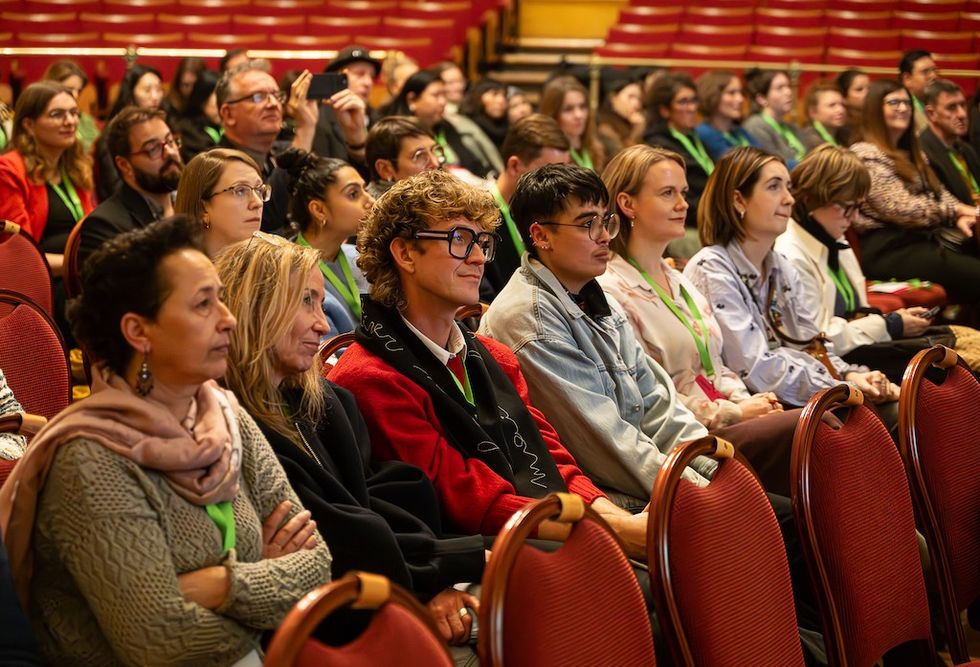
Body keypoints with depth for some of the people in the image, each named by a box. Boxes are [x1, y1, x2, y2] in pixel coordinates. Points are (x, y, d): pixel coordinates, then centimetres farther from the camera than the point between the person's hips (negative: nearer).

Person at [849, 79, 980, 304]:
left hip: (921, 240, 9)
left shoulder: (910, 153, 24)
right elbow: (902, 208, -13)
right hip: (888, 249, -9)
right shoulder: (865, 154, -6)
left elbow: (938, 191, 16)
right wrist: (955, 210, -8)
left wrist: (959, 215, -7)